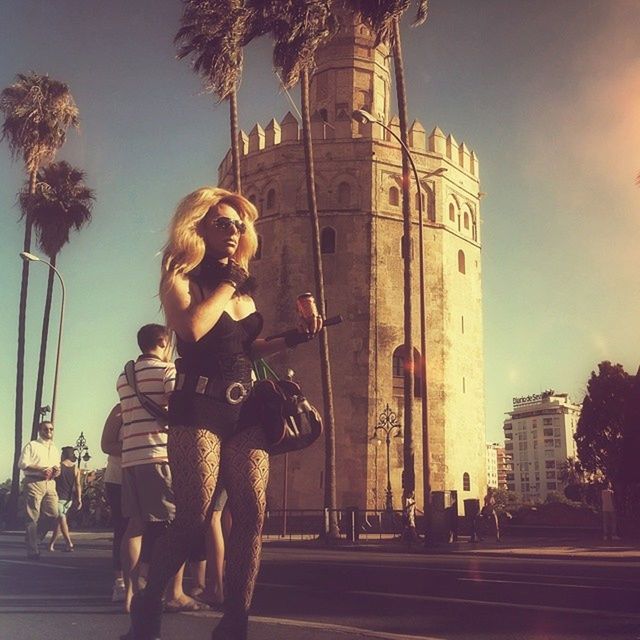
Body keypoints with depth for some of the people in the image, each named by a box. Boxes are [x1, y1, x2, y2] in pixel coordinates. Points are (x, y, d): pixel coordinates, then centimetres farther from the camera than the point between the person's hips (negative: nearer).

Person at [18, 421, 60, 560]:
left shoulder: (55, 449, 23)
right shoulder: (32, 445, 4)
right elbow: (22, 464, -7)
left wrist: (56, 471, 1)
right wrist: (41, 469, -16)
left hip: (50, 484, 6)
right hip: (34, 482, -6)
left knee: (53, 514, -4)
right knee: (33, 517, -4)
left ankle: (33, 537, 18)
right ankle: (32, 551, -1)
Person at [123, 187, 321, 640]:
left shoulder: (243, 286, 17)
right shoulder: (181, 278, 0)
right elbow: (192, 329, -21)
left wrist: (292, 339, 11)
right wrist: (226, 284, -9)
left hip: (244, 410, 6)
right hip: (198, 409, -6)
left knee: (253, 512, -5)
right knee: (195, 516, -8)